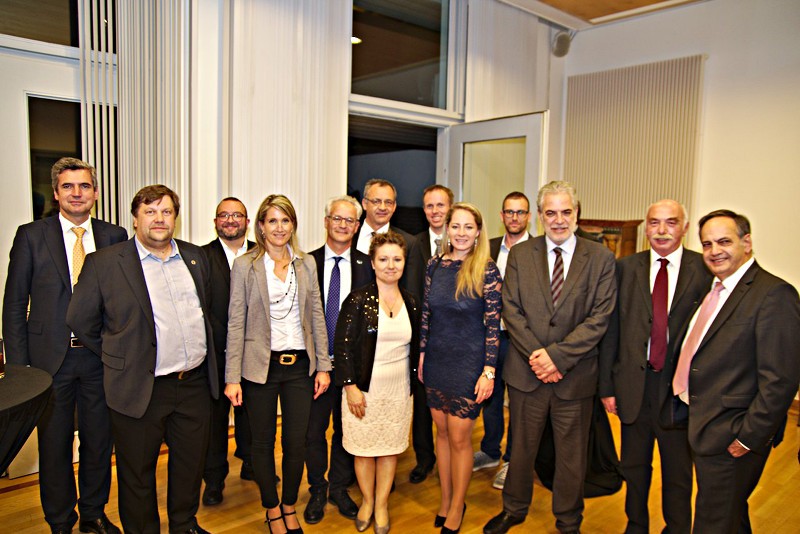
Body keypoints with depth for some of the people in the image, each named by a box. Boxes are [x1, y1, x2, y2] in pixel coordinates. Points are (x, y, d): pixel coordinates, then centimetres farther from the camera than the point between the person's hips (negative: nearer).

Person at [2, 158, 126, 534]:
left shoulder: (114, 237, 2)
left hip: (101, 358, 1)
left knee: (99, 441, 14)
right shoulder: (31, 235, -1)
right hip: (51, 357, -1)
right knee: (54, 445, 12)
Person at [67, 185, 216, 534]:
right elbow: (79, 320, -1)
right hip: (140, 388, -4)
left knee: (191, 463, 18)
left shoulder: (195, 257, 6)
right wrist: (118, 359, 3)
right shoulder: (104, 263, -7)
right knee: (137, 473, 11)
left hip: (195, 384, 4)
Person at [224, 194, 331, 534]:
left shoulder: (306, 264, 5)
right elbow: (236, 324, -5)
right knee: (263, 442, 11)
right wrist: (232, 377, -9)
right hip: (260, 366, -2)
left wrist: (323, 365, 3)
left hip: (300, 366, 3)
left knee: (297, 442, 9)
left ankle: (290, 506, 33)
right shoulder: (245, 266, -5)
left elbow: (317, 317, 7)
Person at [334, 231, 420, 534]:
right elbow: (342, 344, -10)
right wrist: (350, 387, -13)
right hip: (364, 389, -3)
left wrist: (413, 382, 9)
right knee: (364, 448, 10)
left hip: (399, 391, 3)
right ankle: (367, 501, 33)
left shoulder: (411, 303, 4)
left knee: (390, 448, 12)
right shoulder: (358, 300, -9)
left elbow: (414, 347, 12)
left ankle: (382, 504, 31)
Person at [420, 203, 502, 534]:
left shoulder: (487, 271, -12)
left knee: (459, 438, 5)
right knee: (442, 432, 16)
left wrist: (488, 371, -14)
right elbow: (426, 313, 8)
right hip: (436, 360, 4)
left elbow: (493, 325, -11)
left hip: (468, 363, -4)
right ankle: (445, 499, 34)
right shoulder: (435, 265, 1)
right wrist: (421, 354, 8)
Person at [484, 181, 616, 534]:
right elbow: (511, 310, -2)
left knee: (572, 455, 14)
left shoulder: (600, 258, -3)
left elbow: (599, 318, -9)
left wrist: (558, 355, -16)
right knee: (521, 448, 17)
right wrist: (536, 354, -14)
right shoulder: (519, 255, 2)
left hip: (575, 374, -1)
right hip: (526, 371, 1)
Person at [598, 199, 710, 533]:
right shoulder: (626, 268, 0)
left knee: (678, 473, 15)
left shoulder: (705, 269, -5)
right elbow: (611, 331, 0)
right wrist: (607, 385, -1)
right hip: (635, 383, 2)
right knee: (634, 467, 19)